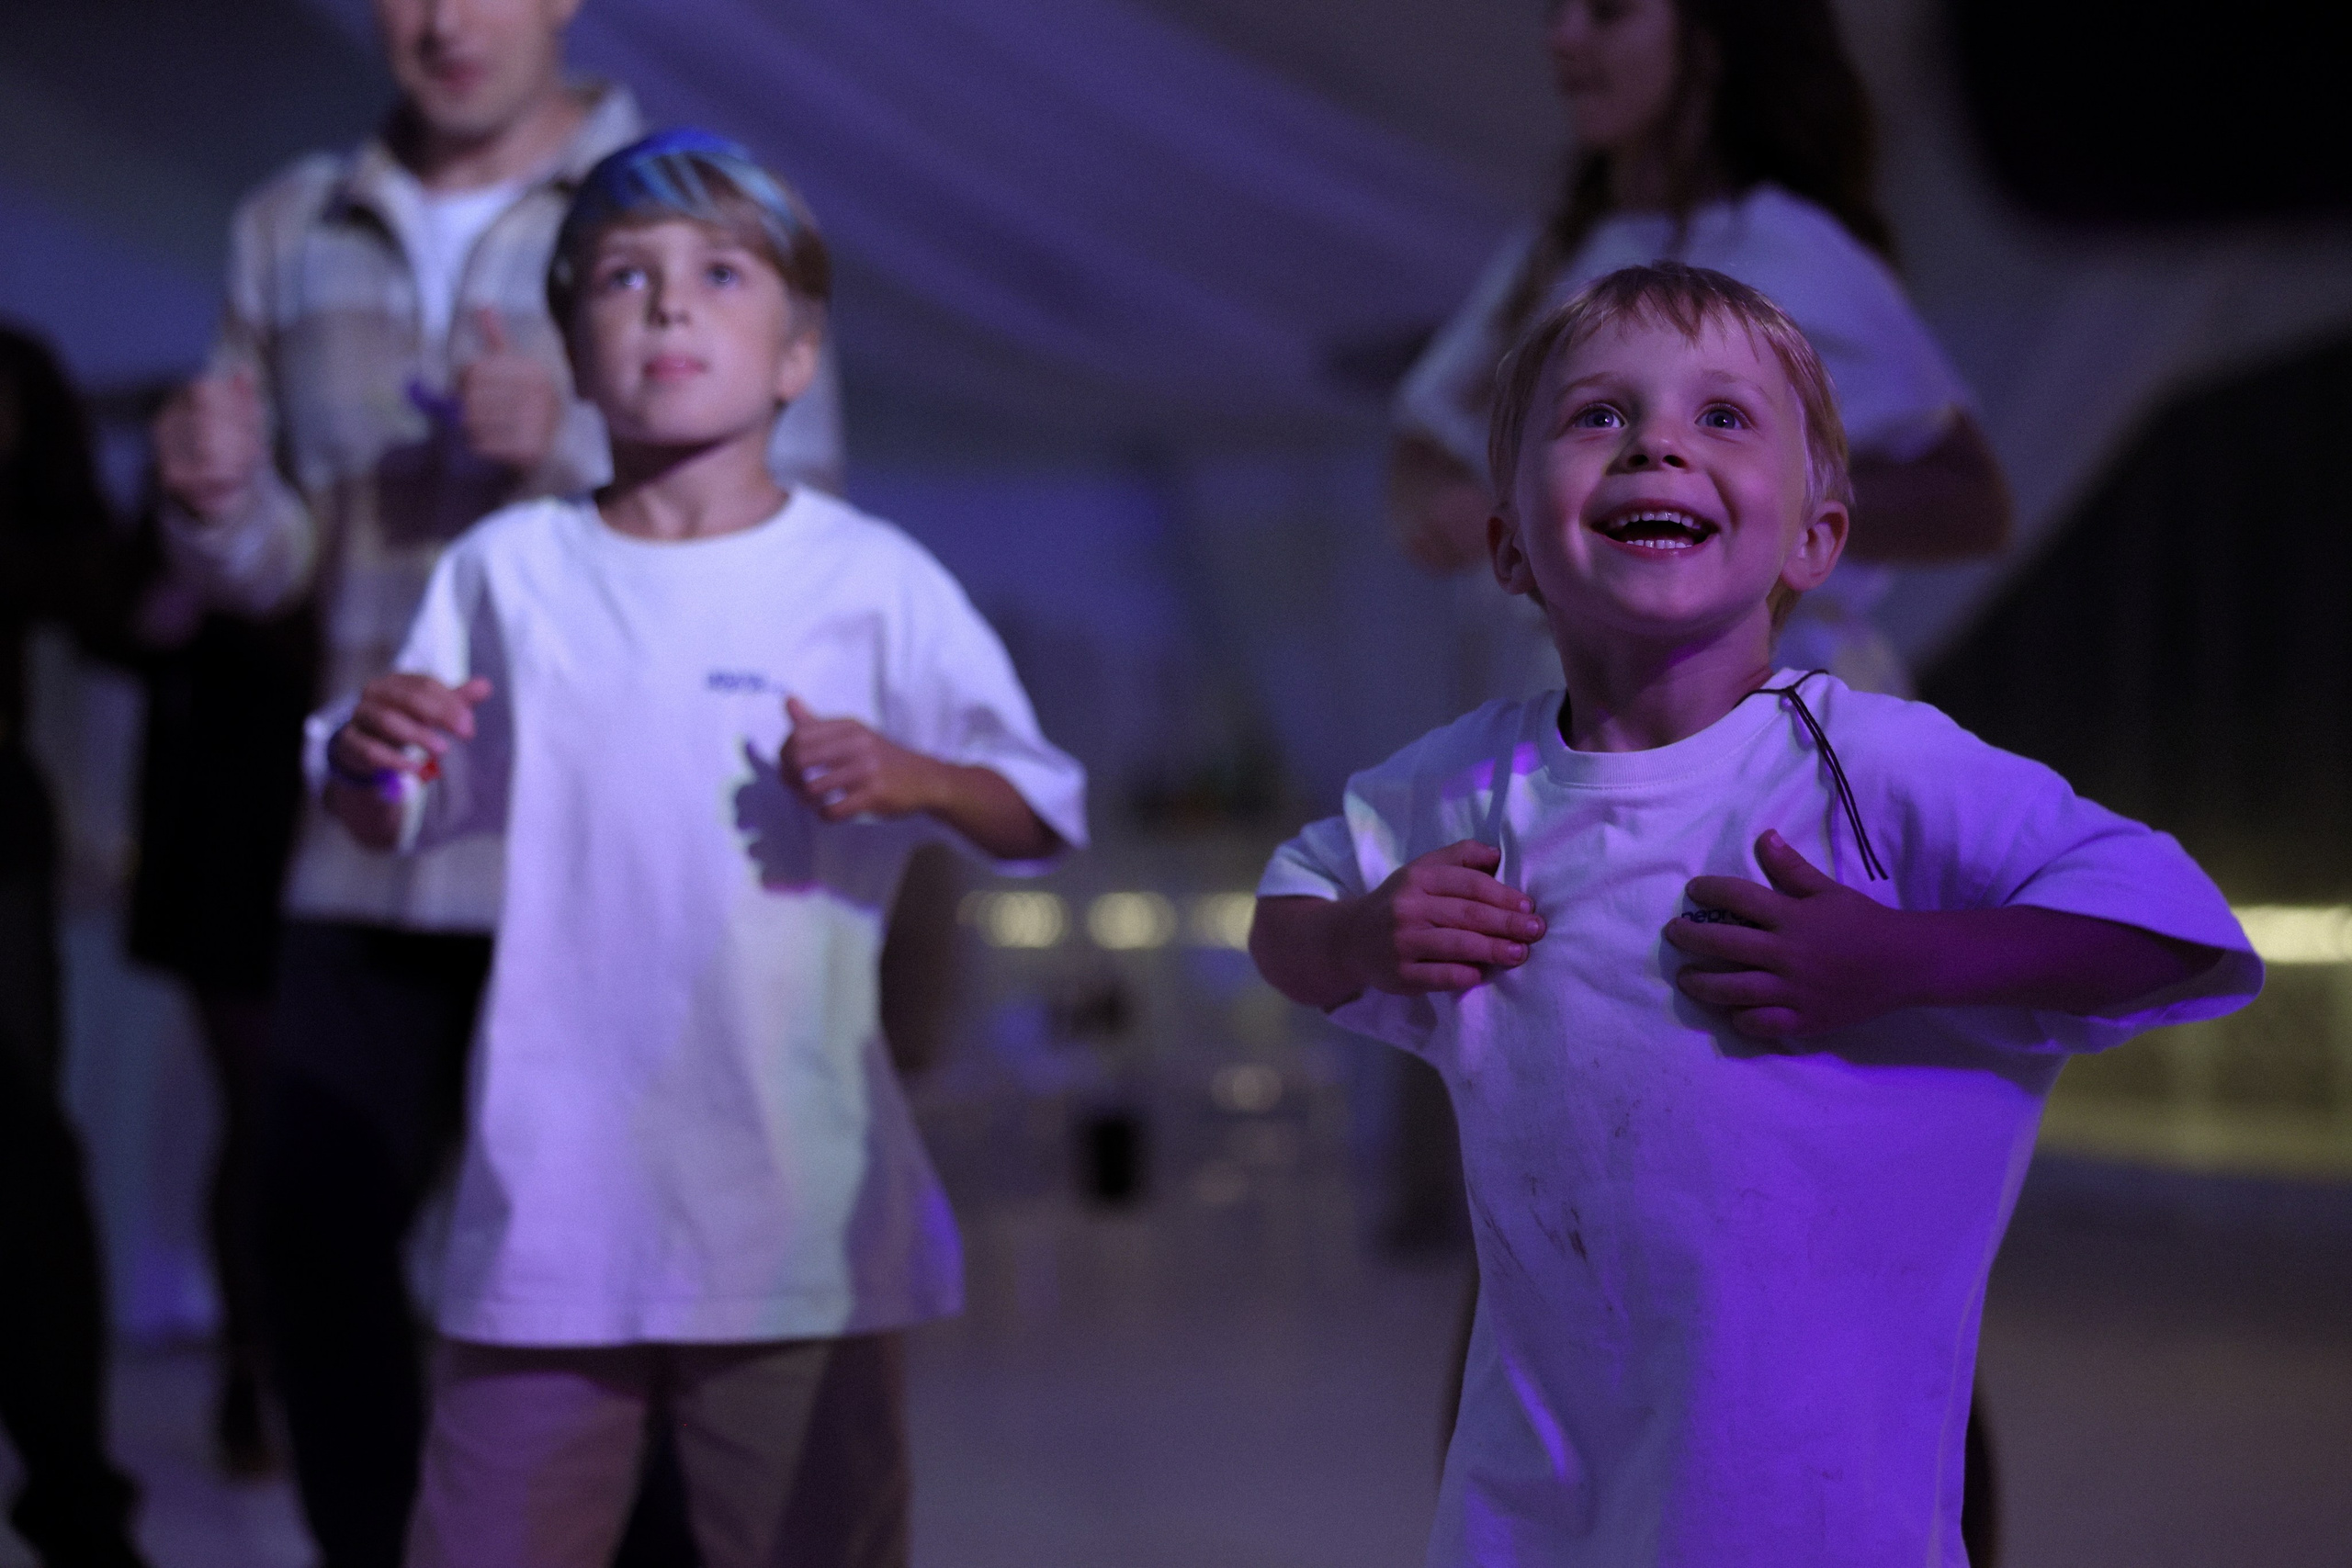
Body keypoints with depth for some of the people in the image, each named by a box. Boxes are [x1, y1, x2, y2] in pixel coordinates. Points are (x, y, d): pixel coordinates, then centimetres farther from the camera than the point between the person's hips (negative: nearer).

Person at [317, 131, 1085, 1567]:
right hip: (557, 1192, 1)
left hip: (796, 1201, -1)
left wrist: (915, 780, -18)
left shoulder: (871, 579, -1)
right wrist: (366, 755, -10)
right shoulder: (509, 570, 5)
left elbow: (1041, 813, 1)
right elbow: (402, 823, 12)